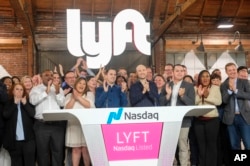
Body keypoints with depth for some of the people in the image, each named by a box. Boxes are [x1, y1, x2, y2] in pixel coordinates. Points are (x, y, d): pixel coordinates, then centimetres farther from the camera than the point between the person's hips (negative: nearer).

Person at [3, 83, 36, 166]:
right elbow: (6, 115, -7)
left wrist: (25, 104, -8)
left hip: (28, 138, 0)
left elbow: (33, 114, -3)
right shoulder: (9, 103, 10)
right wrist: (14, 104, -7)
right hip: (14, 139, 0)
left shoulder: (28, 102, 10)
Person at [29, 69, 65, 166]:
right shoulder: (36, 89, 6)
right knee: (42, 151, 6)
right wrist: (46, 91, -17)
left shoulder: (58, 88, 12)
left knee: (58, 150, 4)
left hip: (57, 124, 2)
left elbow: (62, 103, 2)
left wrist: (57, 93, -15)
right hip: (41, 125, -1)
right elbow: (33, 101, -12)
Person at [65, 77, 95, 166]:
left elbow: (89, 105, -7)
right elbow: (67, 109, 2)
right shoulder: (69, 96, 15)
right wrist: (73, 98, -6)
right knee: (76, 149, 1)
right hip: (74, 124, 2)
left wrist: (78, 97, -7)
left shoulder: (90, 94, 11)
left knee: (86, 149, -5)